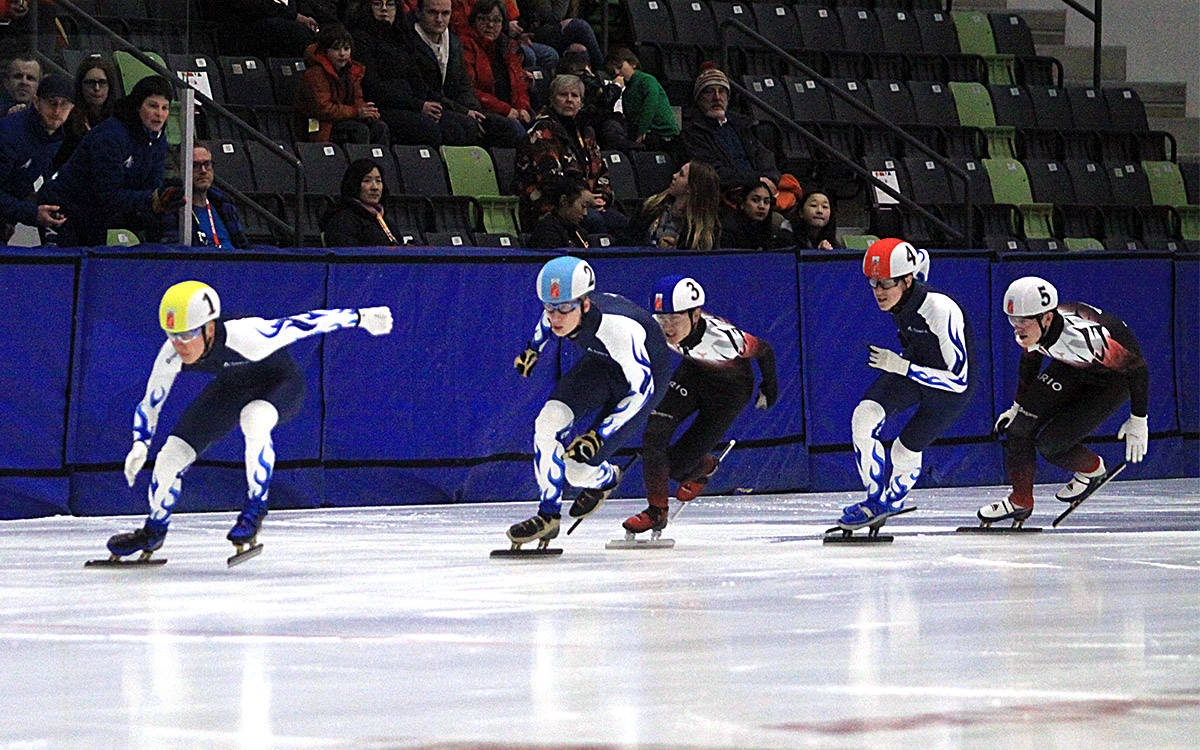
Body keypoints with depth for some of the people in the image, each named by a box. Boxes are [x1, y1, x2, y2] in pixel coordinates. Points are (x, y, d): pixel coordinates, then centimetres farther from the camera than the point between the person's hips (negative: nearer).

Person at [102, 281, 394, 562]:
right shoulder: (171, 355, -25)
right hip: (231, 388, 5)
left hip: (280, 384, -5)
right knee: (172, 456, -3)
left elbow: (305, 324, -31)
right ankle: (154, 531, 24)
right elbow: (149, 404, -9)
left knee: (254, 419, -39)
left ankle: (255, 508, -18)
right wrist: (140, 445, -24)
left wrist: (361, 317, -23)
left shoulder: (244, 337, -41)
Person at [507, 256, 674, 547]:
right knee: (549, 421, -18)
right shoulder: (557, 311, -23)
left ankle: (606, 478, 28)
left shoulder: (617, 328, -41)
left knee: (577, 470, -11)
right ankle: (548, 515, -2)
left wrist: (598, 435, -34)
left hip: (645, 373, -6)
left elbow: (641, 389, -30)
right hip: (601, 362, 6)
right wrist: (533, 348, 18)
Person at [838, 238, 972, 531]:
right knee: (865, 416, -17)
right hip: (912, 365, 6)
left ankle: (893, 499, 35)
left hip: (950, 392, -6)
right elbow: (920, 258, 7)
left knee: (905, 451, 2)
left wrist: (899, 366, -38)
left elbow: (959, 380, -34)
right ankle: (875, 499, -3)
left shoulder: (942, 311, -39)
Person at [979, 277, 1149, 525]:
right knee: (1019, 424, -6)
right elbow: (1030, 360, 5)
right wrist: (1018, 406, 13)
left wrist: (1138, 422, -21)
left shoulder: (1083, 336, -42)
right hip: (1072, 368, 6)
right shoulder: (1031, 329, -21)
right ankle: (1020, 501, 9)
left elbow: (1137, 367, -28)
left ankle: (1094, 470, 17)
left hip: (1114, 378, -6)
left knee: (1050, 443, -13)